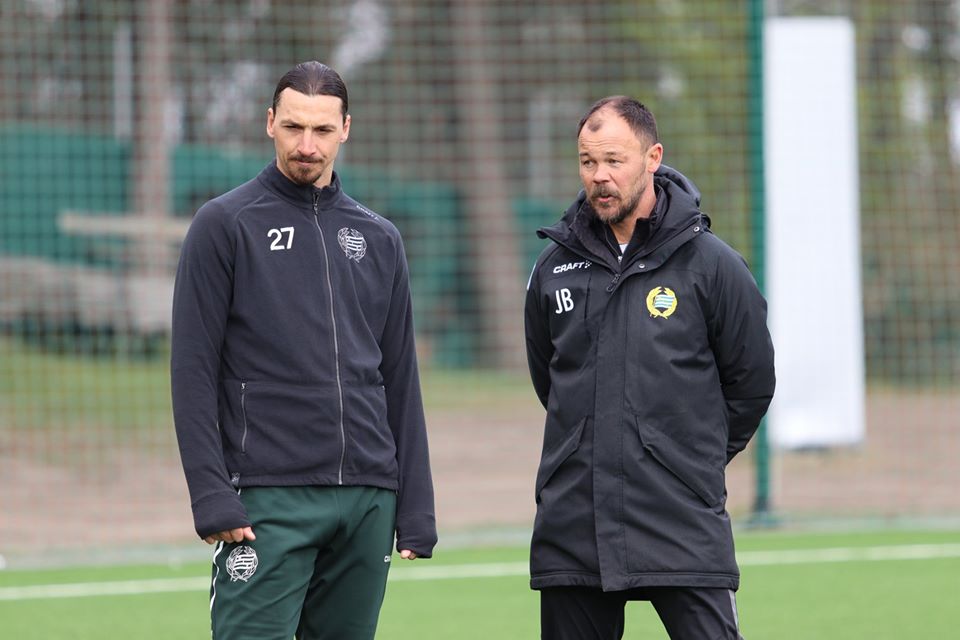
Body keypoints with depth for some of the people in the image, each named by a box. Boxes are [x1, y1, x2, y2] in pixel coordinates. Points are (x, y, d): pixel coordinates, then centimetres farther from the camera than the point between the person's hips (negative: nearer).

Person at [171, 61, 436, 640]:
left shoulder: (378, 238, 14)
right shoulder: (225, 225, 0)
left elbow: (400, 380, 16)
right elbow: (194, 370, -4)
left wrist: (416, 511, 9)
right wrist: (212, 498, -13)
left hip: (368, 502, 5)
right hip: (268, 503, -5)